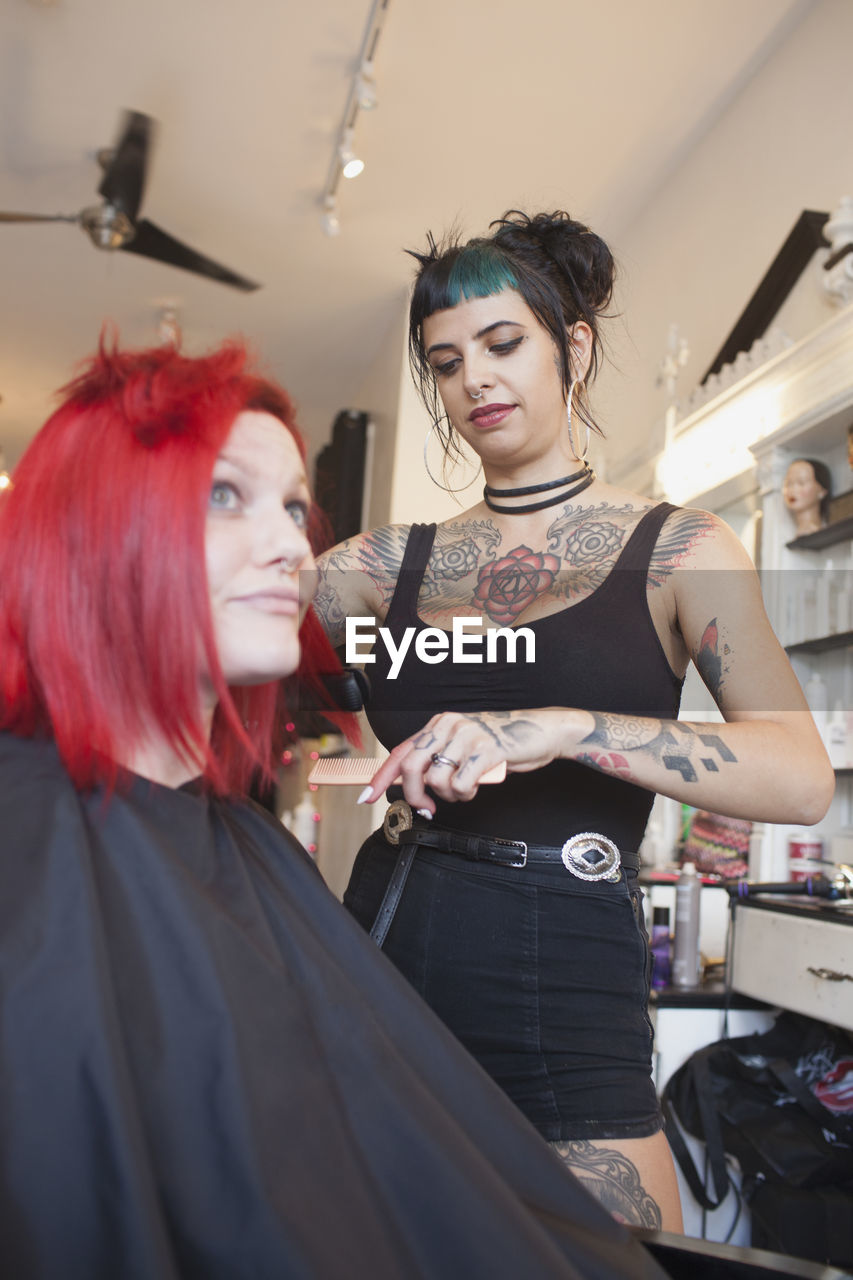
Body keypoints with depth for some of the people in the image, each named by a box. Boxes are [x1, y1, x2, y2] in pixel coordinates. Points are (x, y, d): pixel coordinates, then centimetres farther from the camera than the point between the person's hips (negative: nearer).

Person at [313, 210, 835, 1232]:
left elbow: (802, 778, -13)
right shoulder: (397, 561, 9)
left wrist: (560, 728, -26)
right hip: (385, 944, 4)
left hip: (562, 994, -3)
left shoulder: (673, 550, 0)